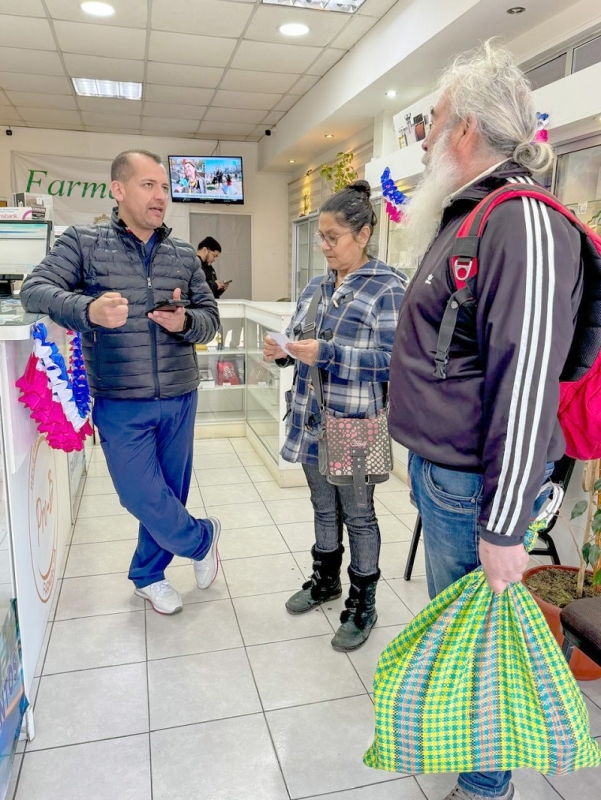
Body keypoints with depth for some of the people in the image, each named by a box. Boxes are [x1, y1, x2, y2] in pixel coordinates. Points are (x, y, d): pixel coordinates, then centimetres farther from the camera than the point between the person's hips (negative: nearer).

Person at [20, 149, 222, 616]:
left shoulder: (184, 254, 7)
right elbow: (35, 290, -10)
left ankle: (148, 575, 37)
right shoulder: (83, 242, -1)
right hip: (120, 403, -3)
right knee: (142, 495, 0)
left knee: (170, 493, 12)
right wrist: (88, 309, -31)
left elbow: (211, 318, 7)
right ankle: (201, 538, 29)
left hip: (179, 399, 3)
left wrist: (185, 321, -17)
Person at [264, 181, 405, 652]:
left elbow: (391, 361, -18)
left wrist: (327, 354, -25)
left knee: (358, 515, 9)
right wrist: (283, 353, -6)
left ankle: (362, 604, 28)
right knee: (324, 507, 21)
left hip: (354, 426, -6)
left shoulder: (387, 289, -11)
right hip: (312, 420, 6)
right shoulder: (318, 286, 10)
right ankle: (326, 581, 42)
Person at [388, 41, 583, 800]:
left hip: (474, 482, -9)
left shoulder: (522, 223, -18)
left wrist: (503, 528, -22)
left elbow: (528, 381, -25)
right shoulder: (462, 218, 13)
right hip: (437, 468, 9)